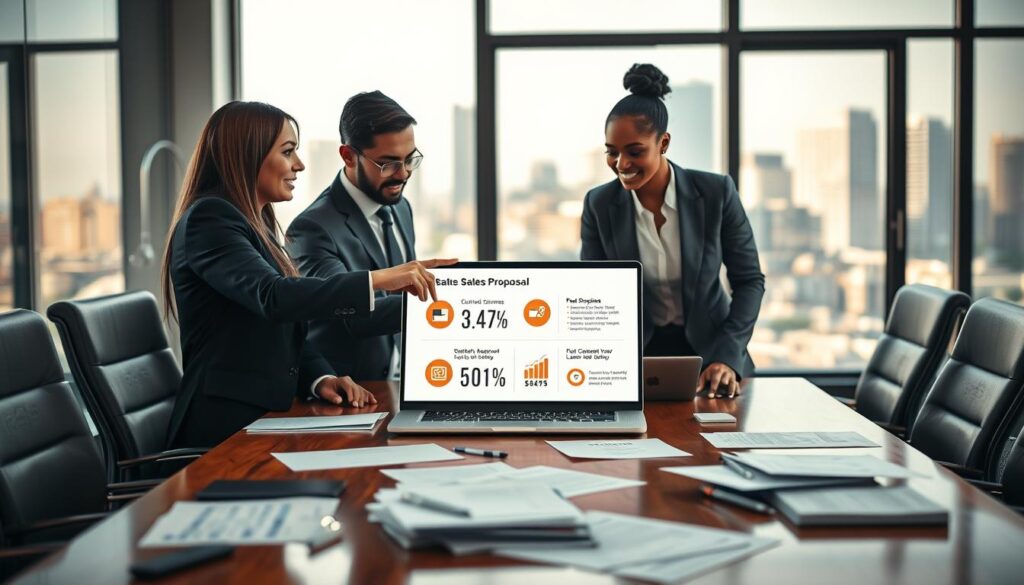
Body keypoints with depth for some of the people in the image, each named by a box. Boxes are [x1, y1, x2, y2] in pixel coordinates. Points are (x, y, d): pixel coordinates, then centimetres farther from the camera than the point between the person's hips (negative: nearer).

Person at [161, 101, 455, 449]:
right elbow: (272, 297, -27)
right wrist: (379, 280, -29)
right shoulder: (207, 219, -10)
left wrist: (320, 379, -1)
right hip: (224, 429, -8)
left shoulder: (256, 225, 18)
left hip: (265, 417, 9)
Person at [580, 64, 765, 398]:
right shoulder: (599, 205, -6)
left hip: (710, 352, 0)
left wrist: (727, 357, -15)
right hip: (637, 355, 1)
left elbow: (749, 280, -3)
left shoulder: (716, 192, -9)